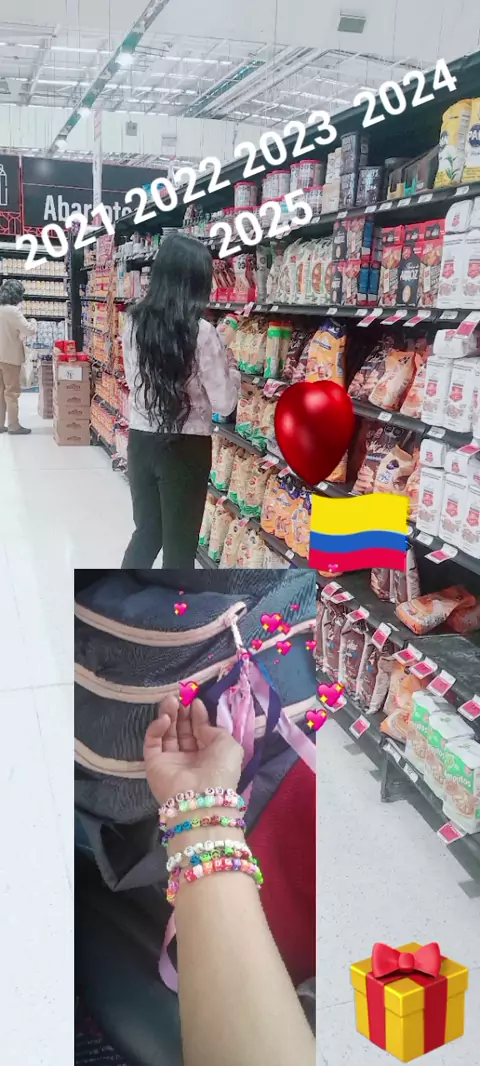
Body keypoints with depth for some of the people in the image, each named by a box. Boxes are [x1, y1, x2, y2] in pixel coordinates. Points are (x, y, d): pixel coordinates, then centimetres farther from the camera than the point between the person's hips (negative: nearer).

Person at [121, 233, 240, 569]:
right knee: (180, 545, 8)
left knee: (146, 532, 23)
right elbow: (224, 403, -13)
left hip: (141, 440, 5)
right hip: (186, 449, -5)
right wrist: (229, 360, 5)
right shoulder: (201, 332, -16)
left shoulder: (135, 322, 0)